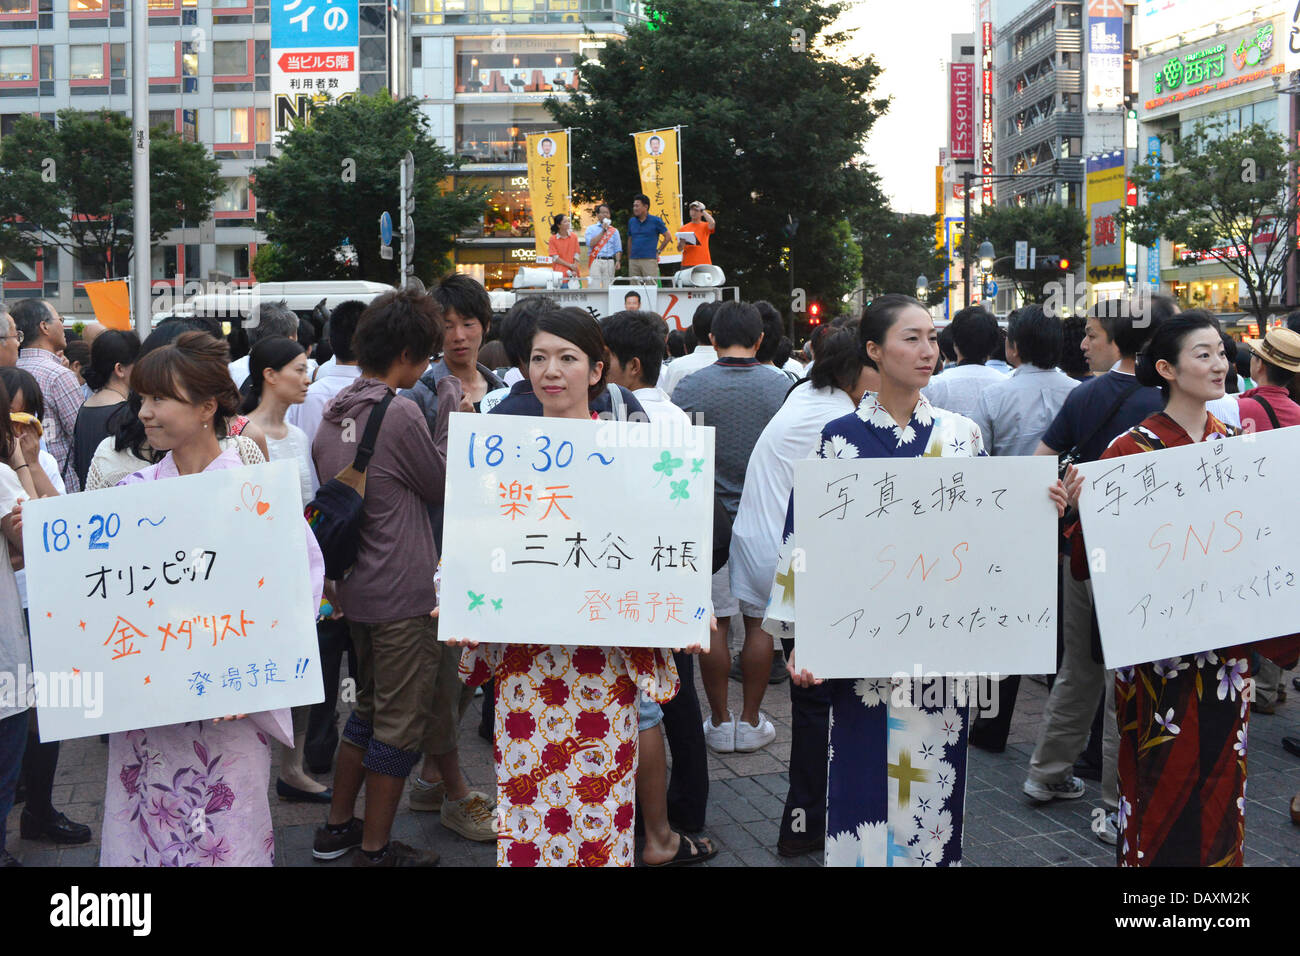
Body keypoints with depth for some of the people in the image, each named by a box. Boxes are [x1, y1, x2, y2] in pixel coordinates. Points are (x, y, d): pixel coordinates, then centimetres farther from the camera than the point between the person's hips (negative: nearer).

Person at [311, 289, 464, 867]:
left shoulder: (335, 412, 7)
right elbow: (443, 485, -8)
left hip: (354, 586, 9)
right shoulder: (400, 414, -19)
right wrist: (450, 413, -2)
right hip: (402, 593, -9)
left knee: (370, 705, 23)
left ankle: (337, 826, 31)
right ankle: (375, 850, 12)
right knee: (399, 722, 3)